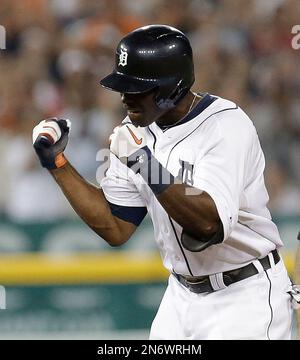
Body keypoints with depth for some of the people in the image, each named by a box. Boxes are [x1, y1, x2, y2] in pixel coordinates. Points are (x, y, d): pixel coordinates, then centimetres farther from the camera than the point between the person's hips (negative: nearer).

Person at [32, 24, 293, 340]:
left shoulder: (227, 125, -19)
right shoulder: (137, 133, 2)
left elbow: (210, 224, -30)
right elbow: (116, 229, 2)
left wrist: (152, 171, -40)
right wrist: (57, 163, -3)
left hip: (244, 298, -7)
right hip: (181, 296, 7)